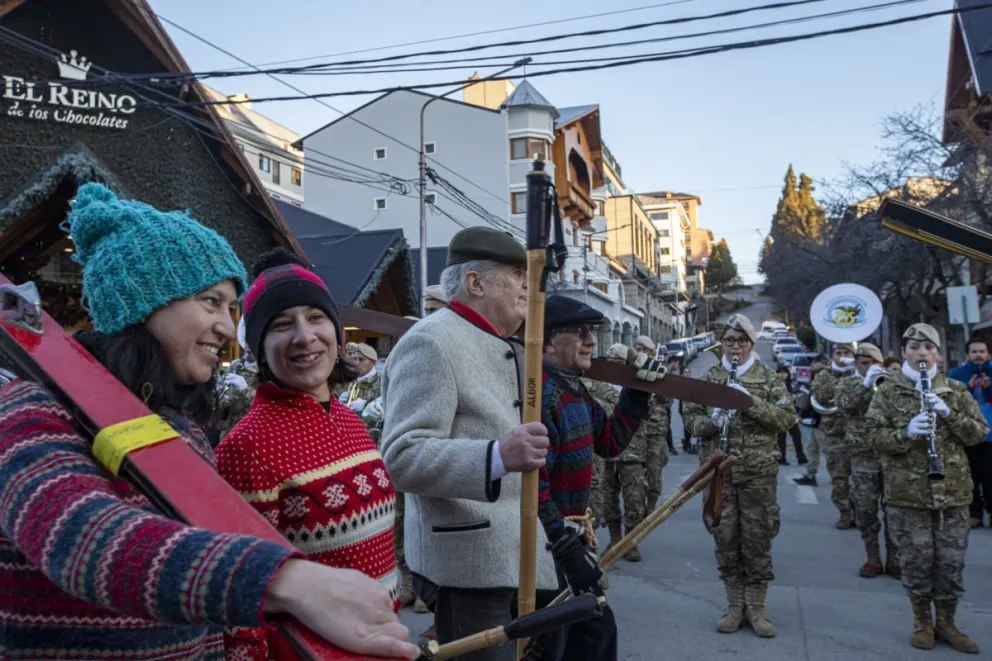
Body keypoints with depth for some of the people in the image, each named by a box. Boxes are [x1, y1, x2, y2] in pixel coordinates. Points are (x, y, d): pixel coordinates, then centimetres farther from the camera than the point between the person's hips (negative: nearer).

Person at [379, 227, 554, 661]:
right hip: (469, 560, -10)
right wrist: (497, 457, -37)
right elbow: (401, 457, -24)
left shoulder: (505, 348, 16)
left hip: (514, 555, 10)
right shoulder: (431, 342, -15)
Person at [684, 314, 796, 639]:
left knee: (757, 538, 4)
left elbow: (787, 418, -5)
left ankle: (756, 606, 18)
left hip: (758, 471, -1)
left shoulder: (769, 378, 2)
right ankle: (735, 605, 20)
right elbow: (691, 417, 7)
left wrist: (752, 401, -17)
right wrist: (711, 421, -14)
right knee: (725, 538, 7)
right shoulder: (708, 378, 7)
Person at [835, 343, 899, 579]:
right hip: (863, 456, -1)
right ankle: (873, 558, 16)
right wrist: (866, 383, -23)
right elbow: (845, 405, -14)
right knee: (865, 509, 3)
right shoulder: (847, 383, 6)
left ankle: (893, 558, 16)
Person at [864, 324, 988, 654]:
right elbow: (874, 434, -6)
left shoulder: (955, 389, 7)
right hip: (907, 491, -2)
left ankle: (946, 623, 26)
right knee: (917, 558, 5)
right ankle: (922, 621, 23)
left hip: (953, 489, 2)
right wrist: (906, 432, -24)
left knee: (951, 560, 9)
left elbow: (980, 432, 3)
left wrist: (949, 414, -14)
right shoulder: (888, 390, -1)